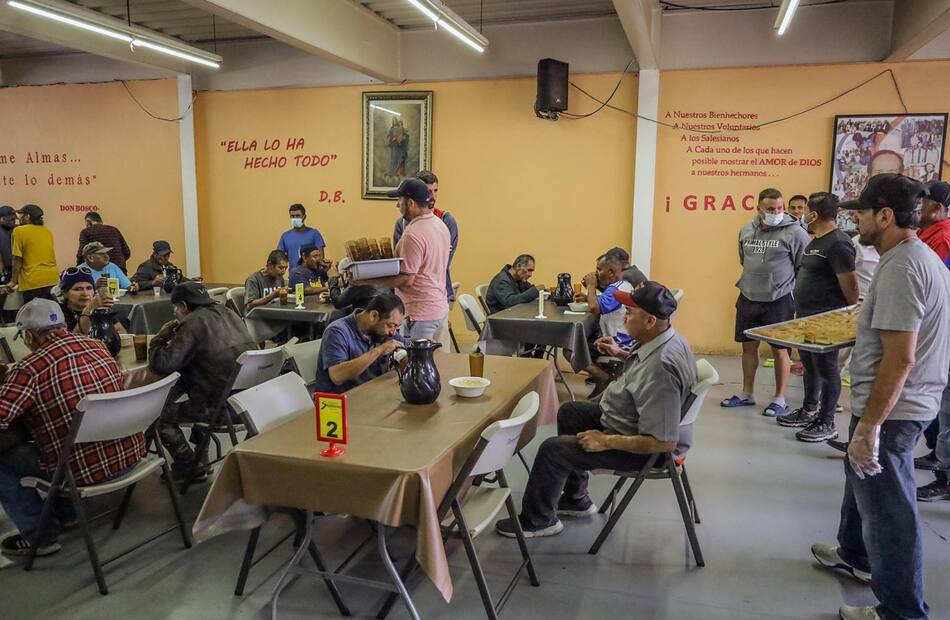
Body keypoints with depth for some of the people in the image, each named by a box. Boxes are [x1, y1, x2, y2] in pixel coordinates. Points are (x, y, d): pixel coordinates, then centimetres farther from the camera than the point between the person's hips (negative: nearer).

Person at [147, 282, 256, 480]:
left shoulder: (193, 323, -12)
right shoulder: (228, 314, 12)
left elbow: (161, 365, -16)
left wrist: (160, 338, 3)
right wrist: (179, 338, 19)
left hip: (224, 406, -8)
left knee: (163, 415, 11)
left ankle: (189, 467, 21)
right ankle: (200, 457, 42)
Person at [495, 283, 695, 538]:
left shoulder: (660, 369, -36)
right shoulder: (664, 338, -6)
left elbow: (664, 442, -34)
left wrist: (606, 441, -27)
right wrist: (621, 354, 6)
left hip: (638, 446, -10)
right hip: (630, 419, 11)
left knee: (552, 450, -8)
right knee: (568, 412, 23)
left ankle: (537, 520, 18)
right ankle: (575, 499, 33)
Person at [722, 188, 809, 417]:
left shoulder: (795, 232, -11)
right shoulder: (746, 231, 4)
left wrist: (795, 292, -2)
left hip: (779, 301, -5)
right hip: (748, 298, 5)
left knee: (780, 349, 4)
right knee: (748, 346, 13)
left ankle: (780, 399, 16)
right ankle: (747, 394, 27)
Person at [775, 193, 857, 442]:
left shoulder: (837, 244, -19)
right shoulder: (817, 241, 13)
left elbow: (850, 285, -20)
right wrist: (801, 309, 17)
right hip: (806, 317, 10)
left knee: (826, 369, -1)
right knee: (809, 366, 19)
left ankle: (827, 424, 9)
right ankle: (809, 411, 34)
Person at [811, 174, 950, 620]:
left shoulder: (900, 267, -23)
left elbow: (899, 358, -27)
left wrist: (870, 424, -23)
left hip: (891, 409, -11)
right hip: (902, 404, 11)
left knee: (888, 510, 2)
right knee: (863, 478, 28)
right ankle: (855, 554, 49)